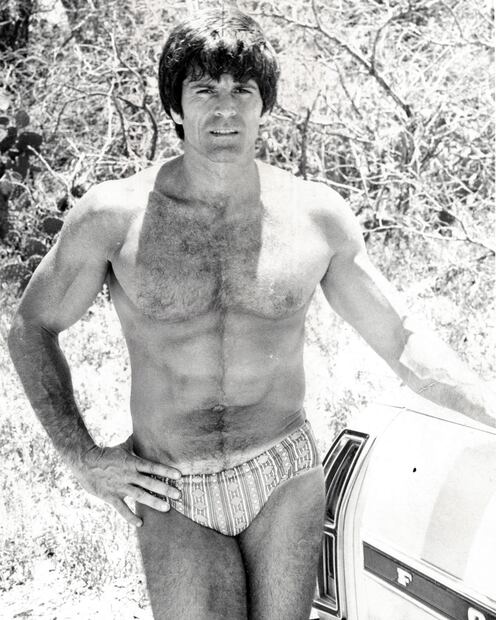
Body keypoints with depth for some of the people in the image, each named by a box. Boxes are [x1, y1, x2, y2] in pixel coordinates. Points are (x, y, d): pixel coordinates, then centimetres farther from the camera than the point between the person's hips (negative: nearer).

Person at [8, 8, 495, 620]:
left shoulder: (317, 215, -4)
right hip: (173, 496, -1)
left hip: (287, 480, 1)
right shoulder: (113, 215, -9)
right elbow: (31, 328, 4)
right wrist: (81, 457, -4)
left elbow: (402, 341, 2)